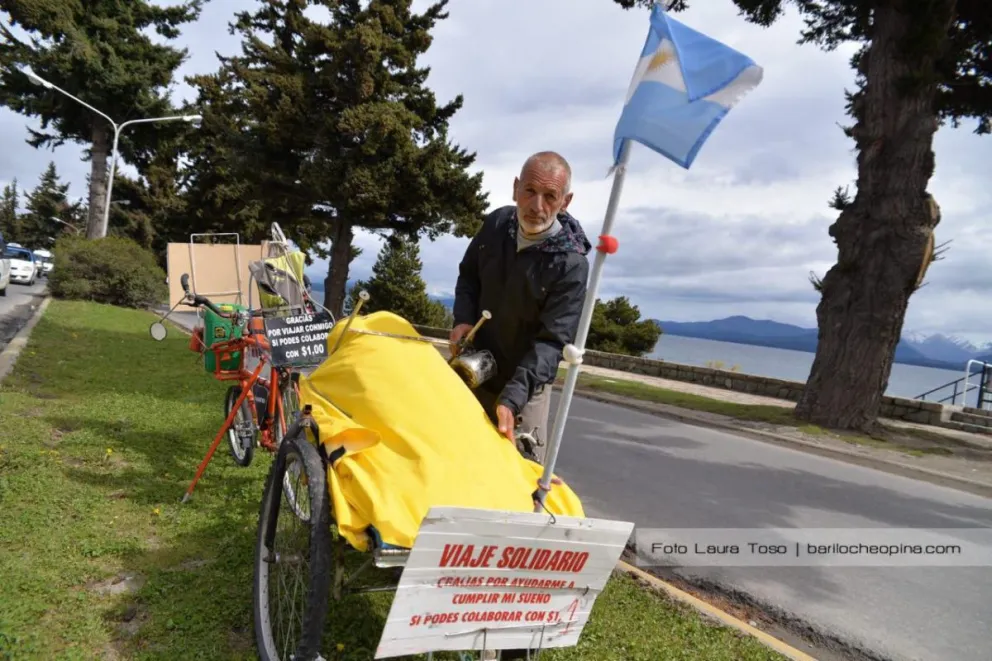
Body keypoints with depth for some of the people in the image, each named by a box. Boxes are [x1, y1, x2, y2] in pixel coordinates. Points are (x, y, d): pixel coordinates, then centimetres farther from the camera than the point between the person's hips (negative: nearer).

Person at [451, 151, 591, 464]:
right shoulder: (496, 223, -7)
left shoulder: (571, 264, -23)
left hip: (525, 385, -4)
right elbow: (468, 275, 10)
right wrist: (463, 318, -10)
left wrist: (512, 398, -39)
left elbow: (551, 341, -26)